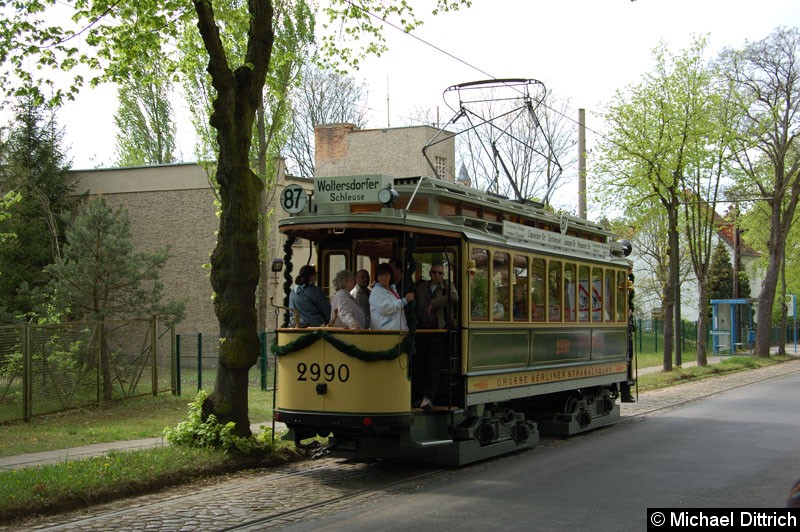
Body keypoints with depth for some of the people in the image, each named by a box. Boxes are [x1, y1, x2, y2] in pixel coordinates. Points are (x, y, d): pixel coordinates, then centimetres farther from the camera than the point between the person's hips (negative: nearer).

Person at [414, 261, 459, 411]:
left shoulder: (447, 285, 4)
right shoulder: (421, 287, 15)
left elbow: (454, 297, -16)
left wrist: (433, 304, -13)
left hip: (438, 331, -4)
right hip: (422, 330, 4)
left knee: (433, 366, -9)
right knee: (420, 365, 6)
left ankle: (428, 398, -13)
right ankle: (425, 397, 17)